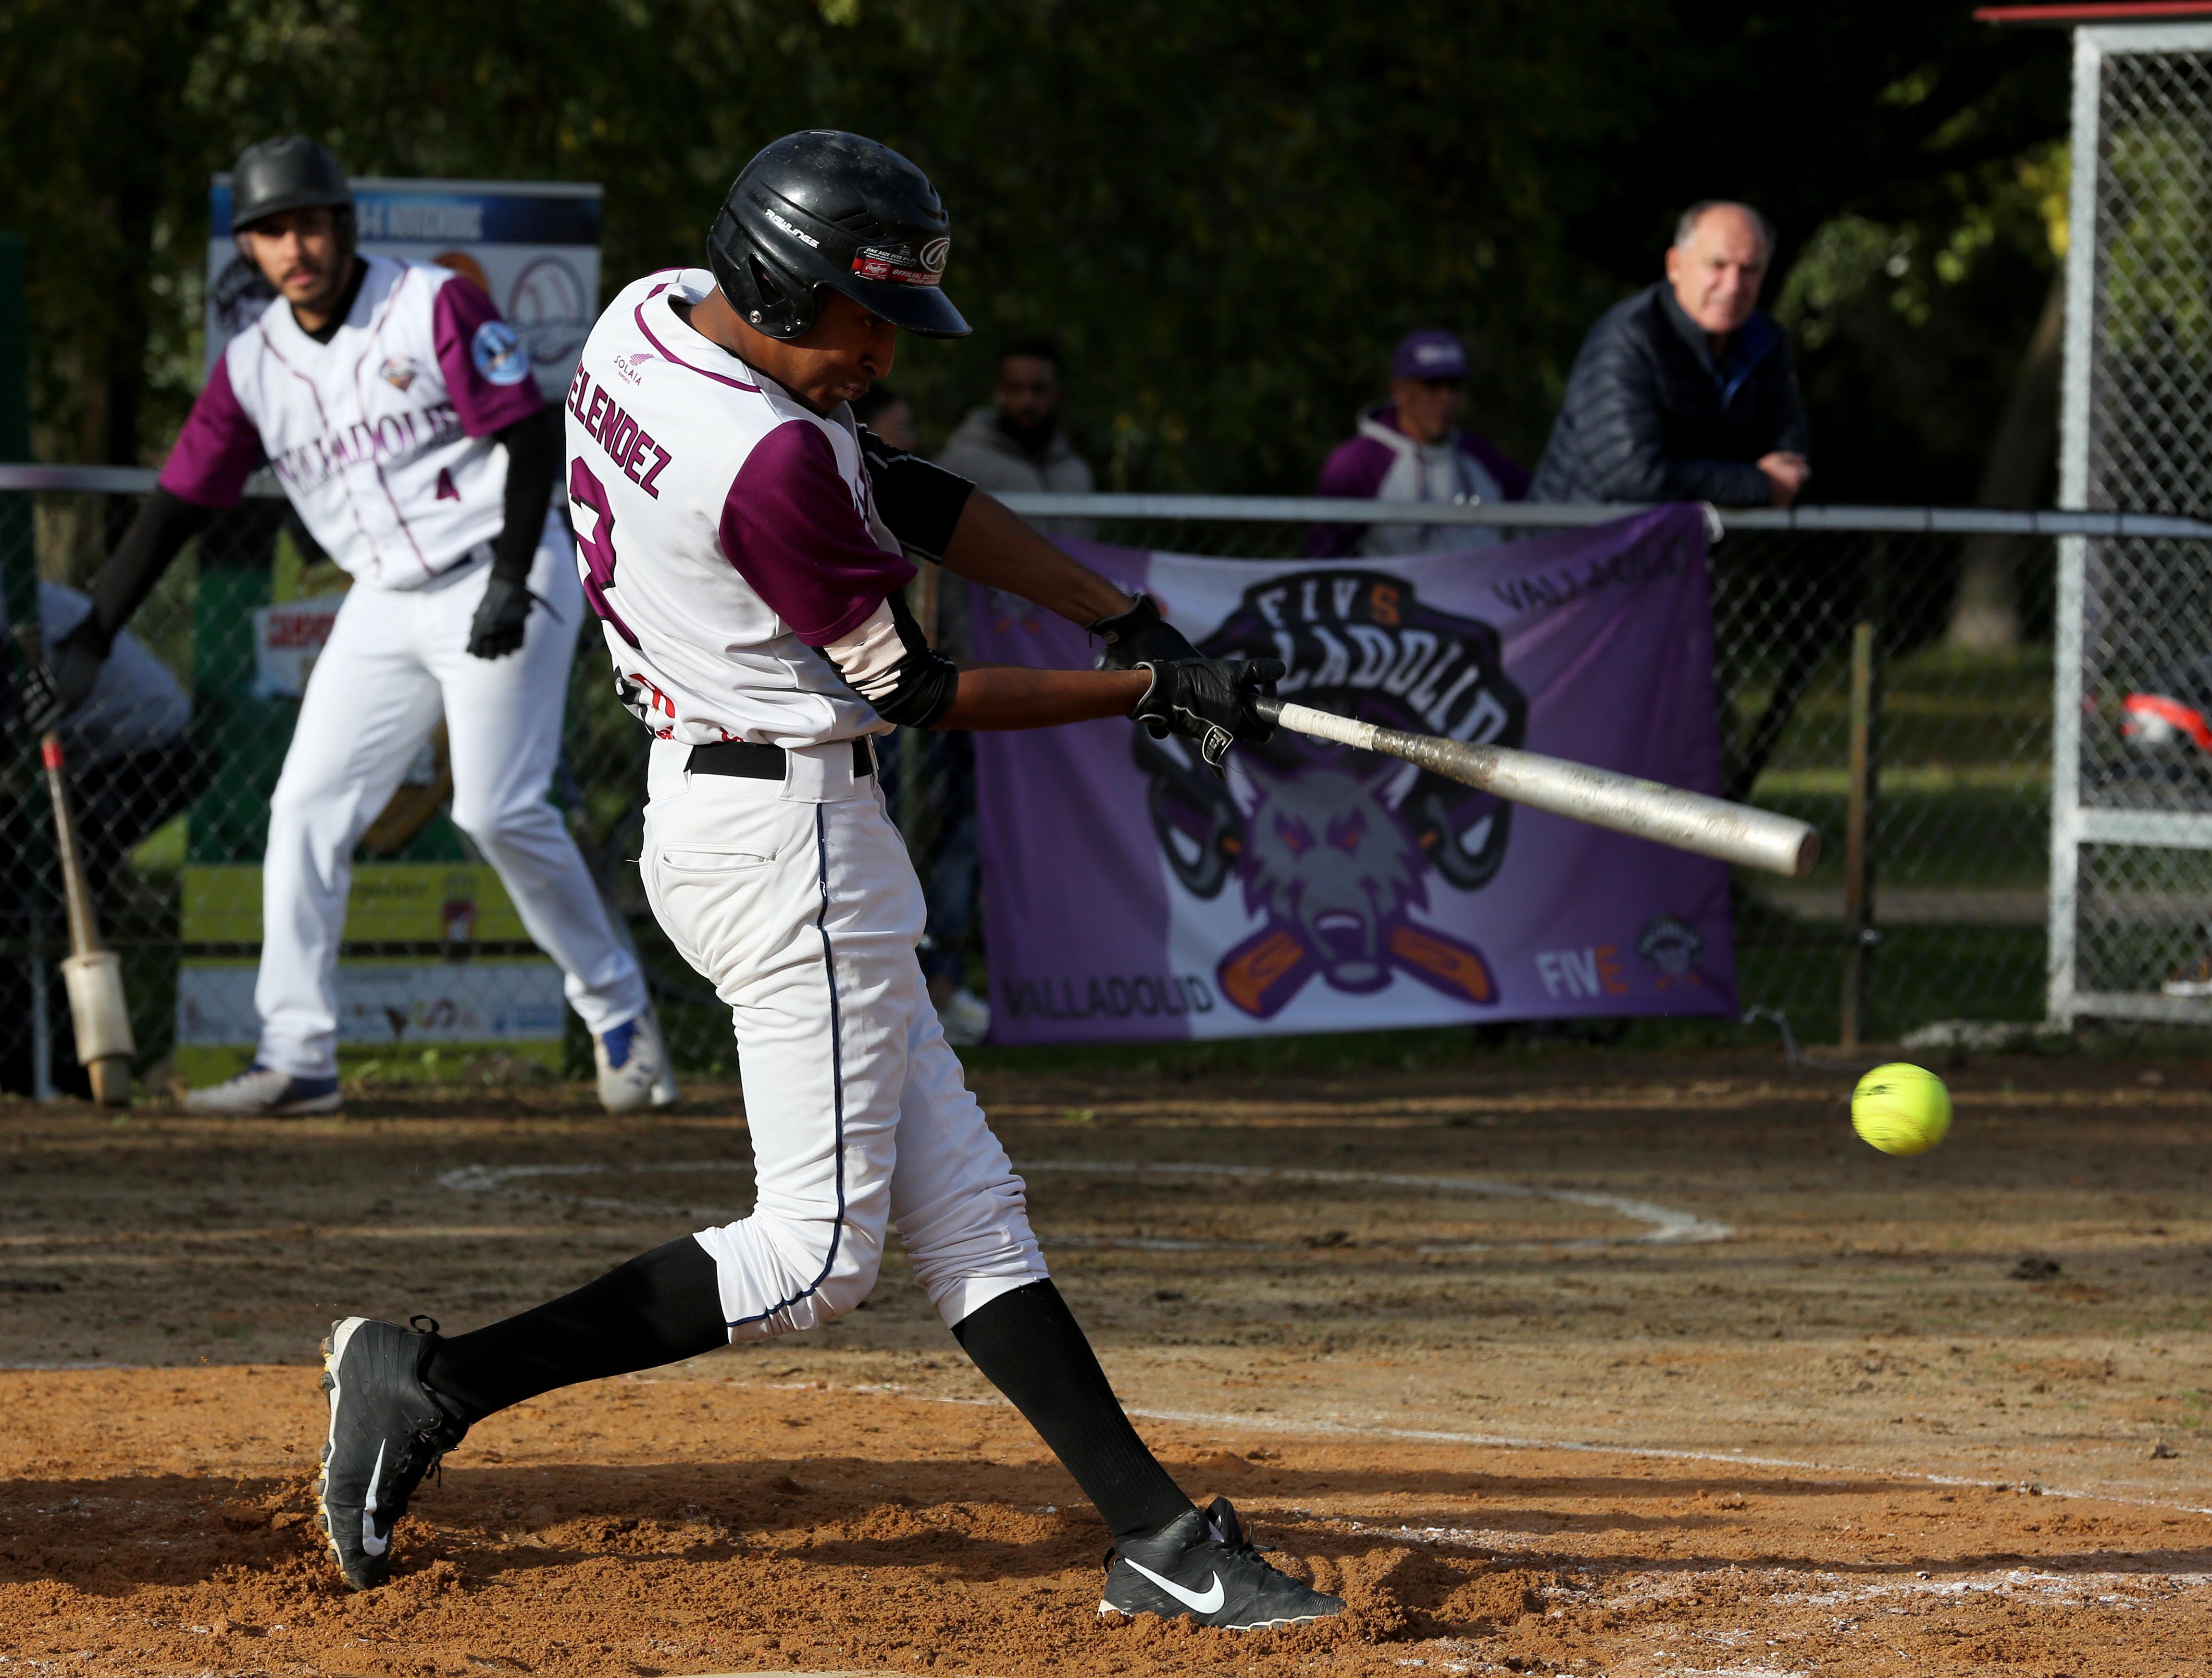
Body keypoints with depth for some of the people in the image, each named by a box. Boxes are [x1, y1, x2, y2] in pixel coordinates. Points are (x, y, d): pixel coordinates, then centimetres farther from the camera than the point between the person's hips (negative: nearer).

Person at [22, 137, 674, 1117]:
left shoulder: (433, 307, -11)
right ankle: (297, 1058, 3)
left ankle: (617, 1011, 3)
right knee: (307, 806, -1)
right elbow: (177, 505, 5)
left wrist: (511, 581, -21)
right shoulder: (254, 366, 4)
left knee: (498, 808, -15)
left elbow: (532, 438, -11)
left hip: (502, 582, -6)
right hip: (387, 607, 6)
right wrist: (90, 642, -1)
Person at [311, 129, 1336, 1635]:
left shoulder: (653, 317, 4)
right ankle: (439, 1385, -3)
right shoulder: (773, 462, -24)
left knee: (966, 1209, 9)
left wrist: (1136, 623, 1)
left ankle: (1155, 1532, 10)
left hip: (705, 815, 11)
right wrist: (1143, 692, -2)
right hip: (793, 832, -11)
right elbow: (911, 691, -12)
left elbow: (909, 494, 7)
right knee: (817, 1250, -5)